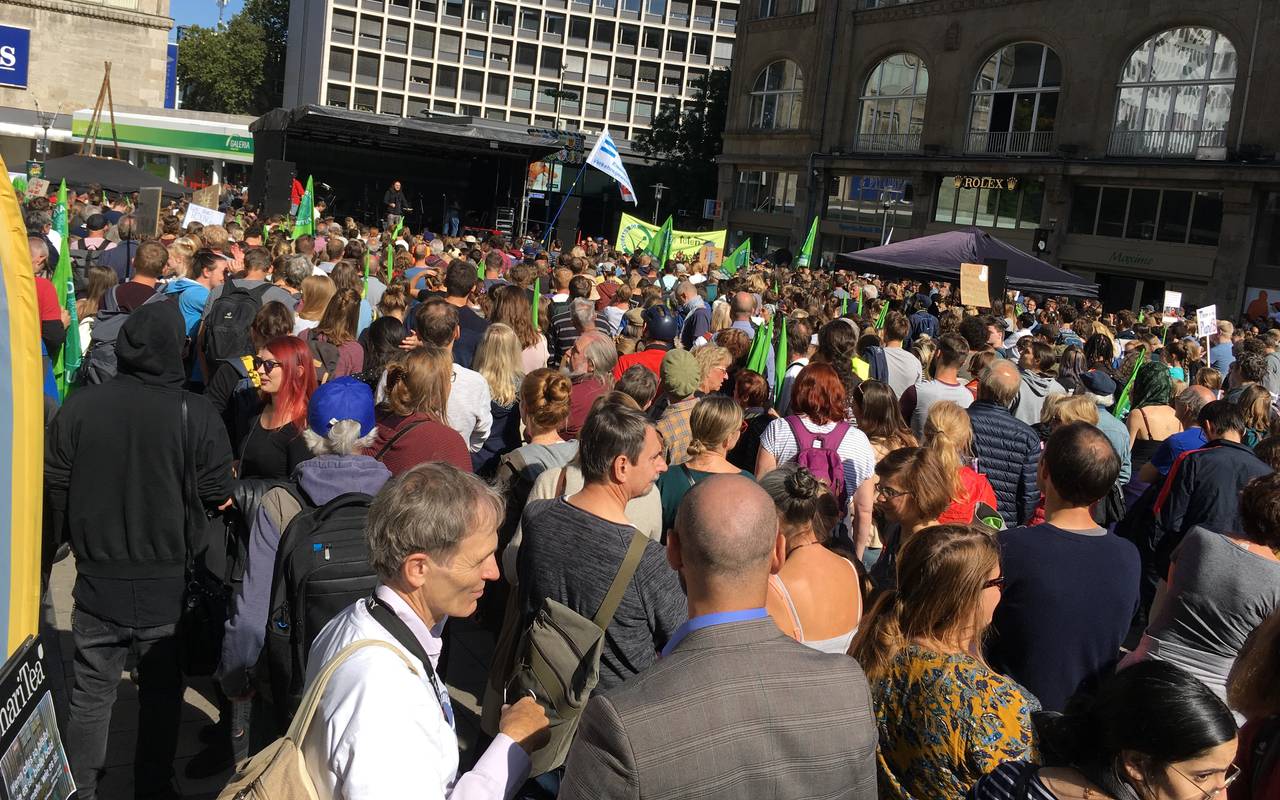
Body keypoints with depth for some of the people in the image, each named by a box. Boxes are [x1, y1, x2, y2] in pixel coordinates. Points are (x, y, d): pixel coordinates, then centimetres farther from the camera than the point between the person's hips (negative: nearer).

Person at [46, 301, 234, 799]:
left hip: (97, 580, 2)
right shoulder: (197, 415, -14)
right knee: (161, 694, 14)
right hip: (169, 586, -1)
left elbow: (55, 485, 2)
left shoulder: (77, 407, -7)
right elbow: (218, 498, -10)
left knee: (91, 695, 14)